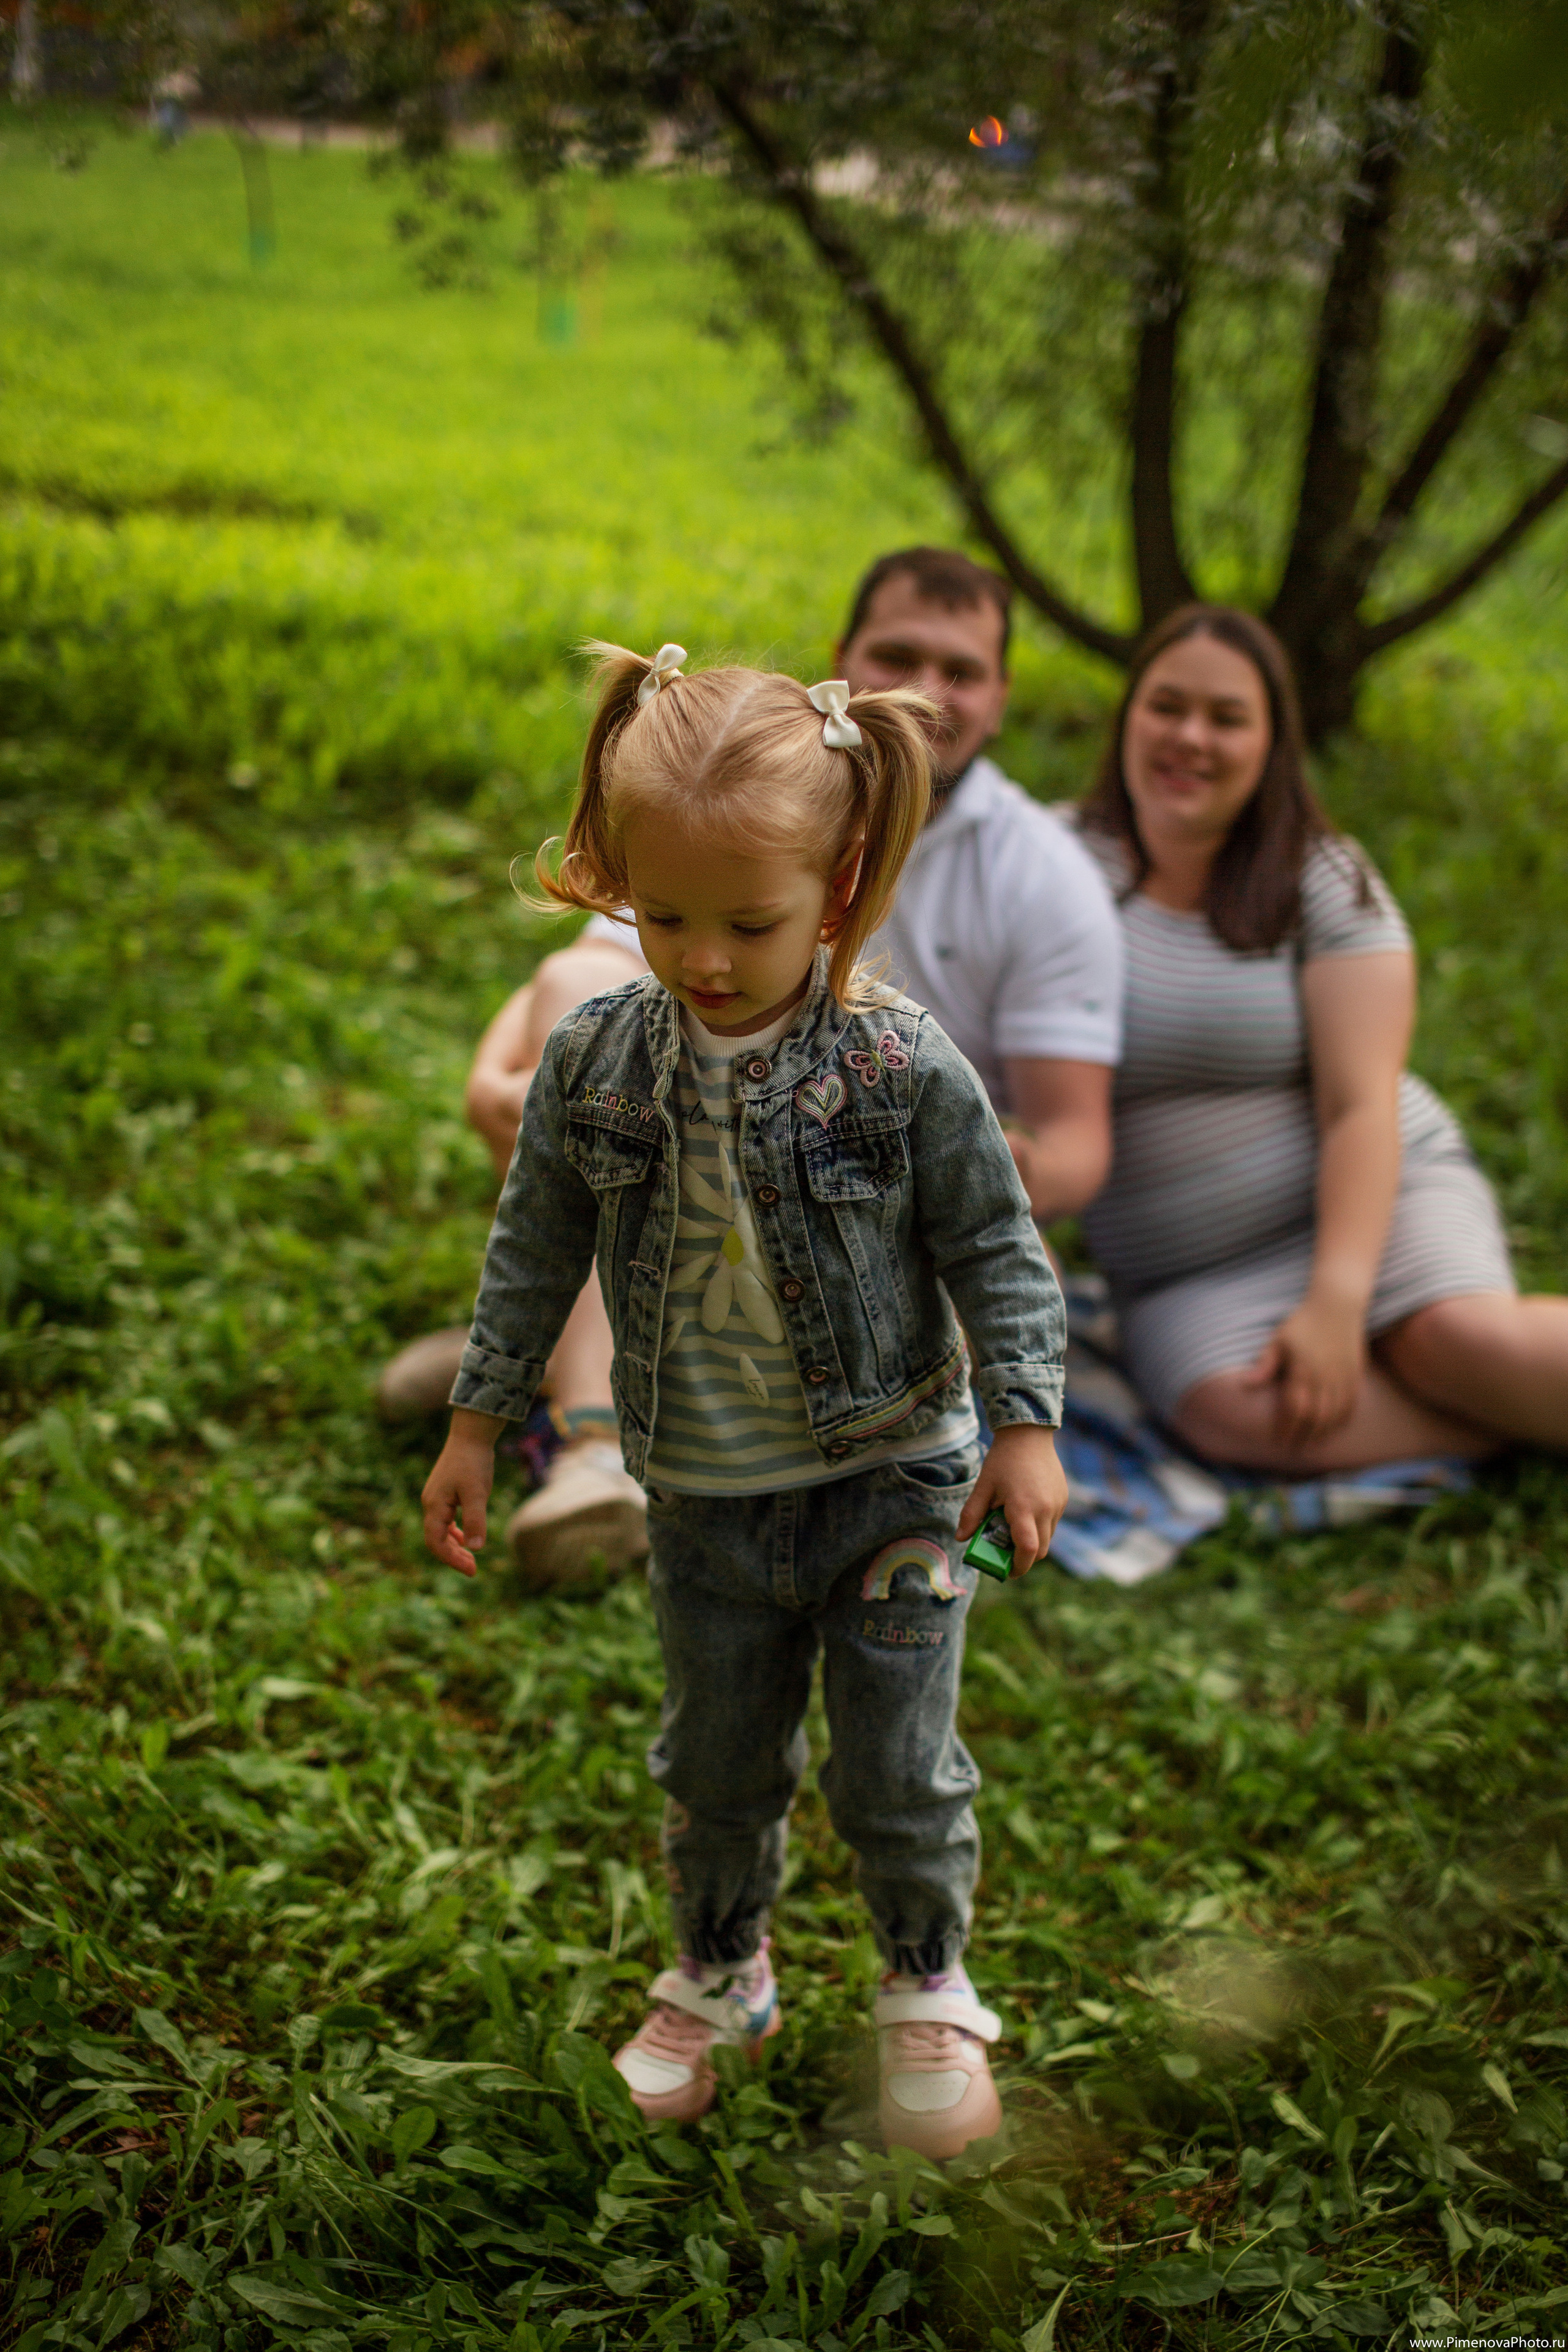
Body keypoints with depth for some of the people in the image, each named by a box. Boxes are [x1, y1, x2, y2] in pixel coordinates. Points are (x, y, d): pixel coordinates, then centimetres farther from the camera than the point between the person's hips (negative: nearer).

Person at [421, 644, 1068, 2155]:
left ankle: (927, 1993, 33)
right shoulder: (592, 1064, -10)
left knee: (897, 1771, 6)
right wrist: (475, 1426, 6)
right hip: (705, 1500, 3)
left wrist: (1025, 1425, -12)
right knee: (716, 1764, 19)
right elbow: (534, 1251, 3)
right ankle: (720, 1977, 44)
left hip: (890, 1477, -3)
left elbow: (994, 1251, -8)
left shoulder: (903, 1068, -18)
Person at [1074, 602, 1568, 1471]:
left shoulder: (1326, 880, -1)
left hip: (1364, 1199, -1)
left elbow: (1361, 1105, -9)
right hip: (1188, 1276, 1)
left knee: (1463, 1337, -33)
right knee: (1237, 1414, -32)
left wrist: (1336, 1303, -22)